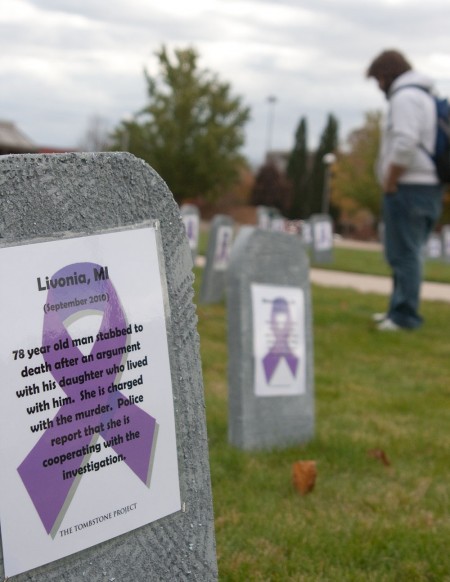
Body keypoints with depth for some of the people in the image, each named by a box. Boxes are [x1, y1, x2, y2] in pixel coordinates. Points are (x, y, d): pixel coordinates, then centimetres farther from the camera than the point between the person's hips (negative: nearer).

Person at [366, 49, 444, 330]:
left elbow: (405, 144, -22)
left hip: (408, 188, -10)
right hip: (427, 186, 10)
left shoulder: (406, 96, -9)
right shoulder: (425, 96, 21)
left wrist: (389, 184, -13)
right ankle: (400, 310, 22)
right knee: (406, 253, 15)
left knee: (404, 253, -8)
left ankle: (404, 316, -7)